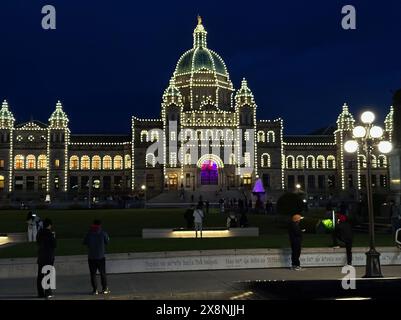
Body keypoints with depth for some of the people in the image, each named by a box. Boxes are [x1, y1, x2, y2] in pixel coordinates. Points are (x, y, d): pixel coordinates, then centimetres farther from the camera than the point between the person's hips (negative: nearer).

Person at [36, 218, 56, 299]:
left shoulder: (39, 234, 5)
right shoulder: (50, 234, -14)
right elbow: (54, 245, -12)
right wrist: (54, 238, 4)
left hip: (40, 257, 6)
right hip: (49, 257, -5)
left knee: (40, 275, 10)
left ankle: (40, 293, 14)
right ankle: (48, 293, -3)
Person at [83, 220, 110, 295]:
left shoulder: (89, 234, -3)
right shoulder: (103, 233, -5)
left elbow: (84, 243, 5)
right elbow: (107, 242, 6)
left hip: (91, 257, 0)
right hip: (101, 257, 0)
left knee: (93, 274, 6)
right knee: (102, 273, 9)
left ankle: (95, 290, 3)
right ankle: (104, 289, 11)